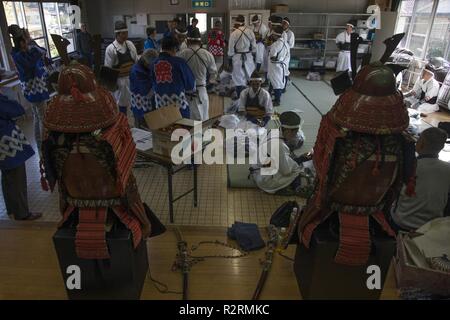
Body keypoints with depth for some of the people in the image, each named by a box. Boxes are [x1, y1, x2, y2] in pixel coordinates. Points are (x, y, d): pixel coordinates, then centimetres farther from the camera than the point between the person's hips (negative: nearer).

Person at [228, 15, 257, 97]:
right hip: (248, 56, 2)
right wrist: (253, 54, 18)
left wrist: (230, 56, 9)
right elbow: (254, 45, 2)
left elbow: (231, 48, -7)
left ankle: (240, 96, 12)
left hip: (238, 57, -2)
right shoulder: (250, 32, -6)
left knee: (239, 77, 7)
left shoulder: (234, 33, -13)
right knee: (251, 75, 15)